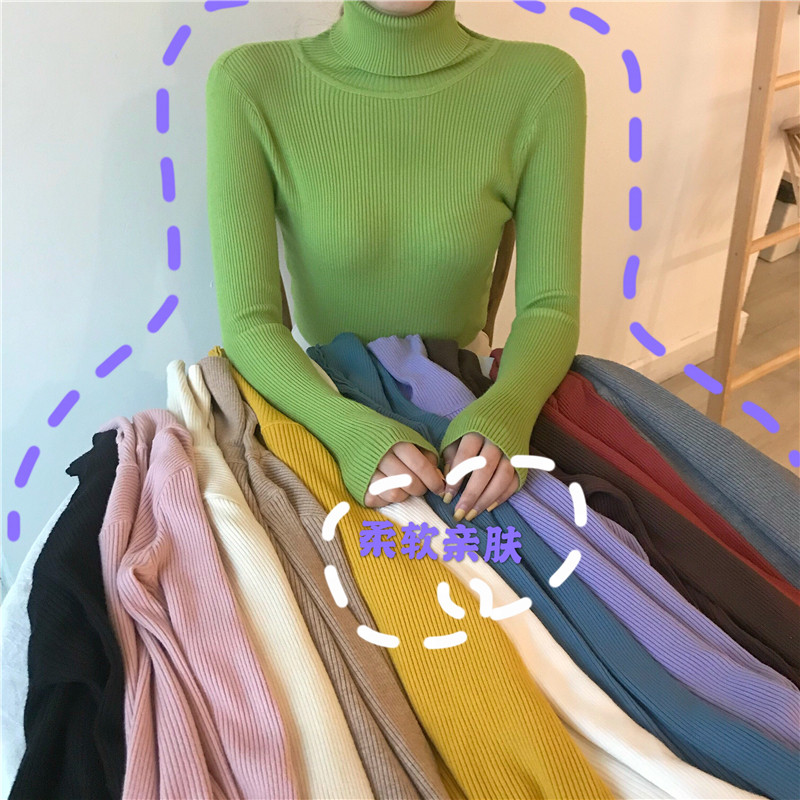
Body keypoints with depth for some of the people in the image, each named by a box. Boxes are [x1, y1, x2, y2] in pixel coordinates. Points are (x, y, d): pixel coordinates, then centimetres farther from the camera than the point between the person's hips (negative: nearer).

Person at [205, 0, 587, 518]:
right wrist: (350, 429, -35)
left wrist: (504, 412, -31)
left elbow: (549, 307, -12)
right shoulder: (249, 83, -16)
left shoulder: (542, 83, -13)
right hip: (322, 399, 0)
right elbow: (247, 323, -18)